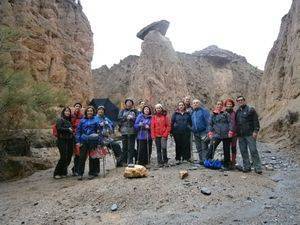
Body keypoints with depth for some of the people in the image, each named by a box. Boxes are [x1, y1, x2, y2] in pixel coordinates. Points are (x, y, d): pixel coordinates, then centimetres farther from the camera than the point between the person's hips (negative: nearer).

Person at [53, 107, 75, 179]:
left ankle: (63, 172, 19)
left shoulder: (69, 121, 20)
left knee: (69, 157, 5)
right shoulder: (60, 120, -1)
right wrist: (68, 129, -9)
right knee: (63, 157, -11)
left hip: (70, 141, 7)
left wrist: (72, 131, 3)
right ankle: (56, 173, 1)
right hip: (62, 141, -7)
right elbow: (59, 128, -15)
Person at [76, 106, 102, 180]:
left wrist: (99, 142, -4)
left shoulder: (96, 120, 3)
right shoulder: (82, 121, 8)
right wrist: (78, 141, 0)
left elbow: (99, 132, 2)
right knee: (82, 157, 2)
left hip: (93, 142, -1)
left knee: (92, 158, 6)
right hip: (83, 141, 2)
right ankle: (80, 174, 13)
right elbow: (78, 131, 9)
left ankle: (92, 173, 19)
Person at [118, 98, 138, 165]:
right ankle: (124, 161, 15)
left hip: (132, 131, -1)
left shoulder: (135, 111, 12)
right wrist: (126, 117, -9)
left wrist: (132, 118, -13)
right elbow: (119, 118, 2)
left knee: (131, 147, -2)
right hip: (124, 131, 1)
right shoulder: (122, 111, 15)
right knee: (124, 147, 4)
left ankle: (130, 161, 4)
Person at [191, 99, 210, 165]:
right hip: (196, 133, 7)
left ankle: (205, 160, -1)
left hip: (203, 132, -7)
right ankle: (201, 160, 21)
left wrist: (208, 131, -18)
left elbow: (208, 121, -12)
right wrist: (192, 129, 15)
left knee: (204, 147, -5)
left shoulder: (204, 110, -5)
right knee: (199, 148, 12)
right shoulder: (192, 112, 16)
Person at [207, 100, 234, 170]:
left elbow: (230, 122, -1)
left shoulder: (226, 113, 3)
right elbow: (210, 124, 9)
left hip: (226, 135, -1)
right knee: (211, 148, -8)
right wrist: (210, 132, -3)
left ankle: (226, 165, 20)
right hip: (216, 135, 1)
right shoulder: (213, 114, 8)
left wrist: (230, 131, -11)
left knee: (226, 150, 7)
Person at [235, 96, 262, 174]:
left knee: (253, 151, -5)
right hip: (240, 135, 6)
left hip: (250, 134, -6)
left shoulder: (250, 109, -1)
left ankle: (257, 167, 3)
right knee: (243, 151, 8)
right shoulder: (237, 111, 16)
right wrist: (236, 133, 17)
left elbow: (256, 121, -6)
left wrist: (255, 131, -14)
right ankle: (247, 167, 18)